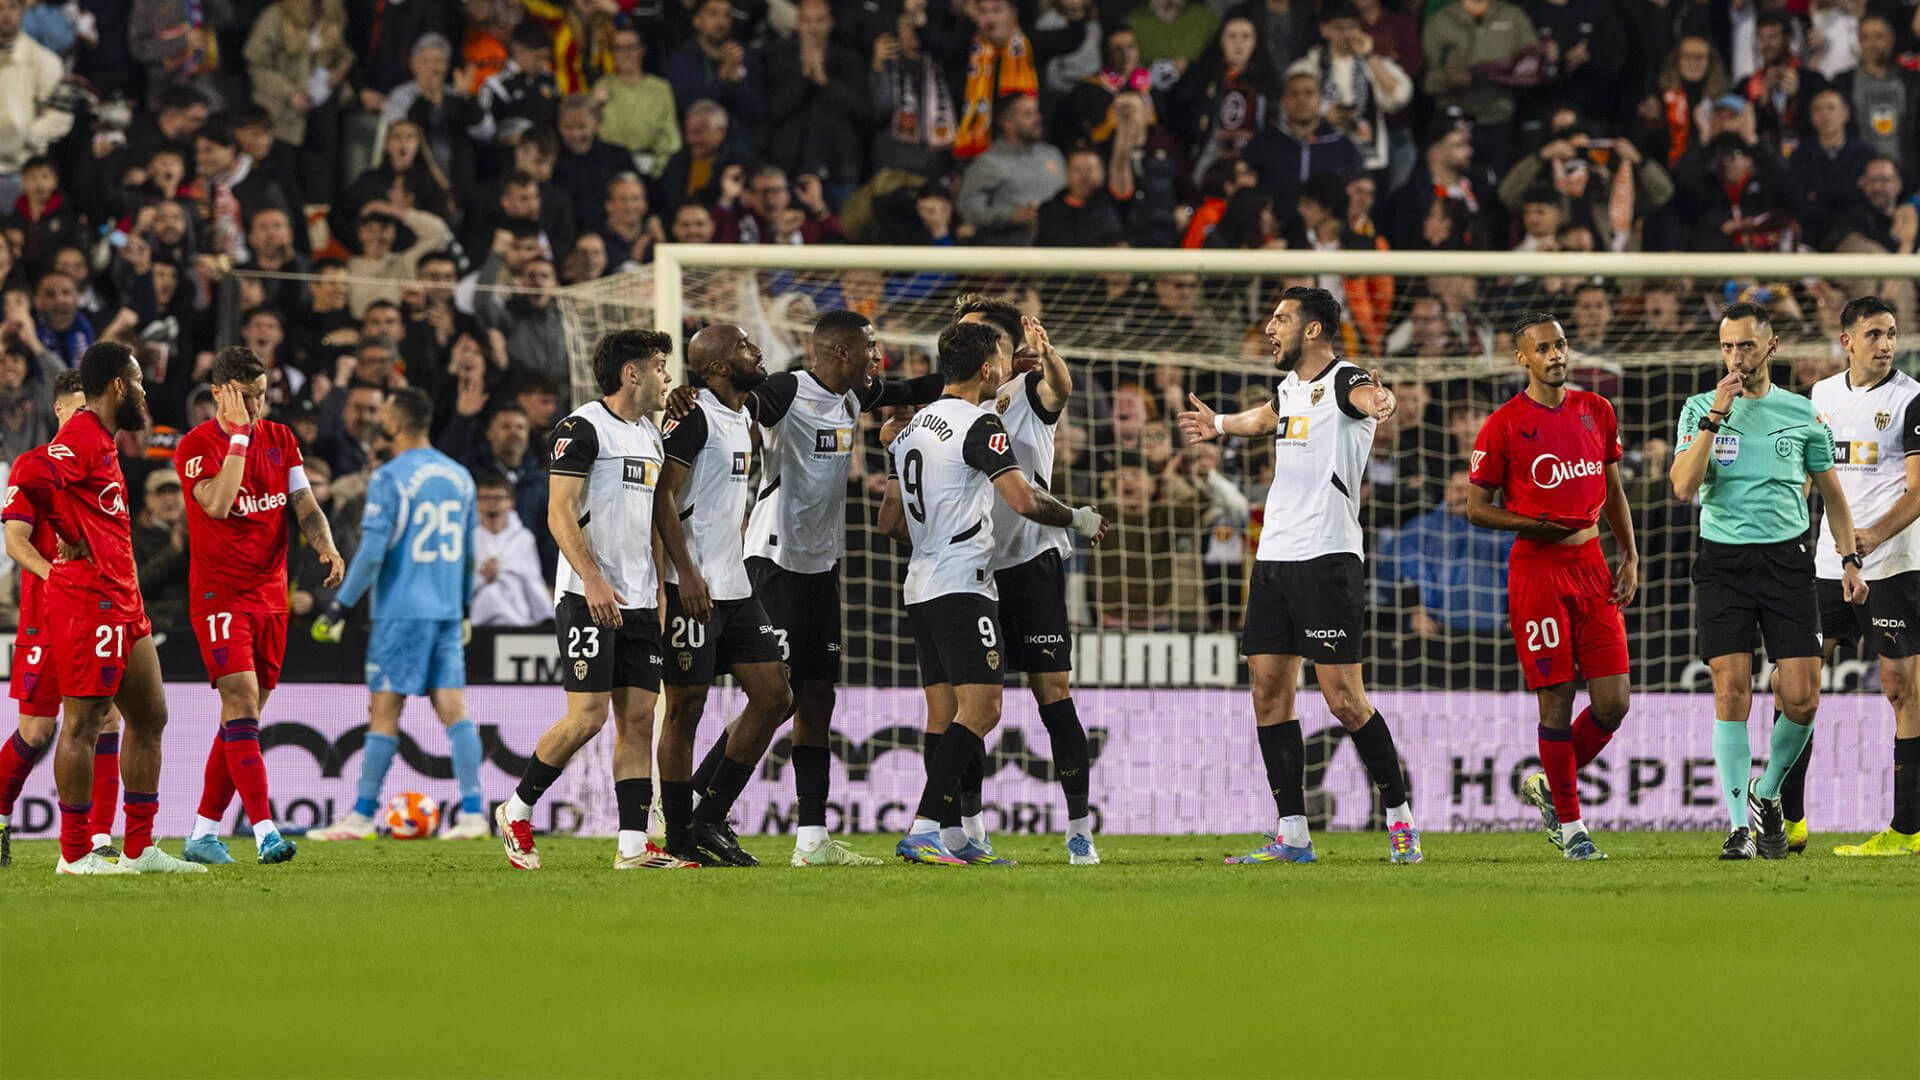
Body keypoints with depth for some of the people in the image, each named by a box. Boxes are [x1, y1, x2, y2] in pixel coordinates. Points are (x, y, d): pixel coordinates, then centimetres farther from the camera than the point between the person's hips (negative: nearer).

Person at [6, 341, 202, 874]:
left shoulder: (102, 439, 19)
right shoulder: (82, 436, -13)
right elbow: (30, 474, -29)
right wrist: (73, 536, -18)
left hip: (121, 601, 11)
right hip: (90, 602, -11)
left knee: (148, 718, 12)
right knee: (83, 724, -6)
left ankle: (140, 849, 16)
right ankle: (75, 854, -3)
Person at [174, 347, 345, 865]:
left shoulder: (280, 439, 10)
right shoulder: (195, 446, -8)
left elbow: (305, 506, 6)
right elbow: (218, 504, -23)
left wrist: (326, 547, -14)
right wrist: (239, 435, -22)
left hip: (270, 597, 6)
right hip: (219, 594, -6)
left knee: (242, 719, 7)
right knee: (242, 705, -17)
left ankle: (203, 834, 14)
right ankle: (265, 831, -24)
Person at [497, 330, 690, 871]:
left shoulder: (651, 437, 17)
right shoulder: (583, 429, -9)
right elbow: (560, 513, -15)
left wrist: (662, 592, 18)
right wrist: (592, 579, -23)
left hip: (639, 602, 8)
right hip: (588, 598, -8)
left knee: (639, 718, 1)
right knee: (588, 715, -13)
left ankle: (633, 846, 0)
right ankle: (516, 813, 5)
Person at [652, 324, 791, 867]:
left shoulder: (743, 419, 16)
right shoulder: (694, 416, -12)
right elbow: (663, 497, -17)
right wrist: (686, 572, -23)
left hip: (735, 586, 9)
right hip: (694, 588, -9)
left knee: (774, 696, 5)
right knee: (685, 707, -3)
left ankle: (709, 819, 11)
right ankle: (681, 839, 3)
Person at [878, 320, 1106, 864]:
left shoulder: (912, 428, 15)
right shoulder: (979, 425, -11)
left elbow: (891, 521, 21)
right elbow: (1024, 500, -20)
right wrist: (1079, 519, -3)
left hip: (921, 589, 9)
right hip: (963, 587, -9)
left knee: (944, 715, 9)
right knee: (981, 710, -12)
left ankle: (957, 839, 9)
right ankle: (923, 831, -21)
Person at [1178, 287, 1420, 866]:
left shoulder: (1344, 381, -11)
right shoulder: (1290, 386, 15)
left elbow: (1369, 396, -36)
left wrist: (1379, 400, -56)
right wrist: (1219, 424, 49)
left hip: (1327, 557, -8)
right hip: (1274, 556, 8)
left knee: (1344, 697, -10)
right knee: (1269, 693, 4)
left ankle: (1400, 819, 2)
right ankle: (1292, 836, 8)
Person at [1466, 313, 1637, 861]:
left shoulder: (1596, 412, 10)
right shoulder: (1504, 425, -6)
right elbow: (1476, 507, -3)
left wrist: (1630, 557, 11)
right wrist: (1538, 526, -15)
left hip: (1592, 568, 5)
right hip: (1536, 572, -5)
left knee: (1613, 700, -1)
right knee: (1557, 701, -4)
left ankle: (1549, 786, 23)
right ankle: (1570, 823, 9)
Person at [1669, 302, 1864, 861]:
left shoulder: (1800, 413, 6)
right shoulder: (1700, 409, 3)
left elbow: (1830, 491, 16)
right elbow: (1684, 485, -10)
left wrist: (1850, 559, 7)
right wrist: (1715, 416, -16)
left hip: (1786, 559, 1)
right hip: (1723, 562, -1)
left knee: (1801, 697, -7)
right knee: (1732, 691, -8)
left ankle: (1767, 795, 19)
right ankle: (1740, 824, -2)